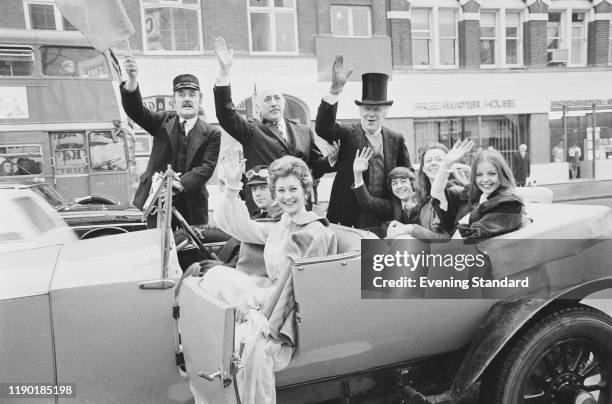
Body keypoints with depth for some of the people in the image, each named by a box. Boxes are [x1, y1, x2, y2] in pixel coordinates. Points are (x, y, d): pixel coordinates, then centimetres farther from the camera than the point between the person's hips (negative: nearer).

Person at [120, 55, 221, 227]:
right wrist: (132, 80, -26)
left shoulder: (211, 134, 3)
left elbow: (207, 167, -7)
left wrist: (179, 184, -22)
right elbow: (135, 110, -7)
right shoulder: (163, 122, 8)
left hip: (193, 208, 0)